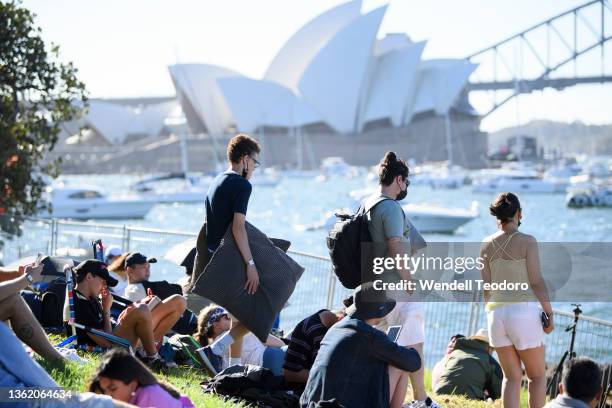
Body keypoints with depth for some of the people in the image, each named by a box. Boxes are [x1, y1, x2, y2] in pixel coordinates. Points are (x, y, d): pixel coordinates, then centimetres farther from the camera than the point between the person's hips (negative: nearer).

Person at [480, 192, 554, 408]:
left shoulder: (486, 245, 5)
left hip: (496, 313, 4)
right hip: (524, 311, -4)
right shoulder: (527, 241, -8)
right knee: (538, 375, 10)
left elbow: (486, 287, 9)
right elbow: (536, 281, -10)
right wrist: (549, 312, -2)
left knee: (512, 376, 12)